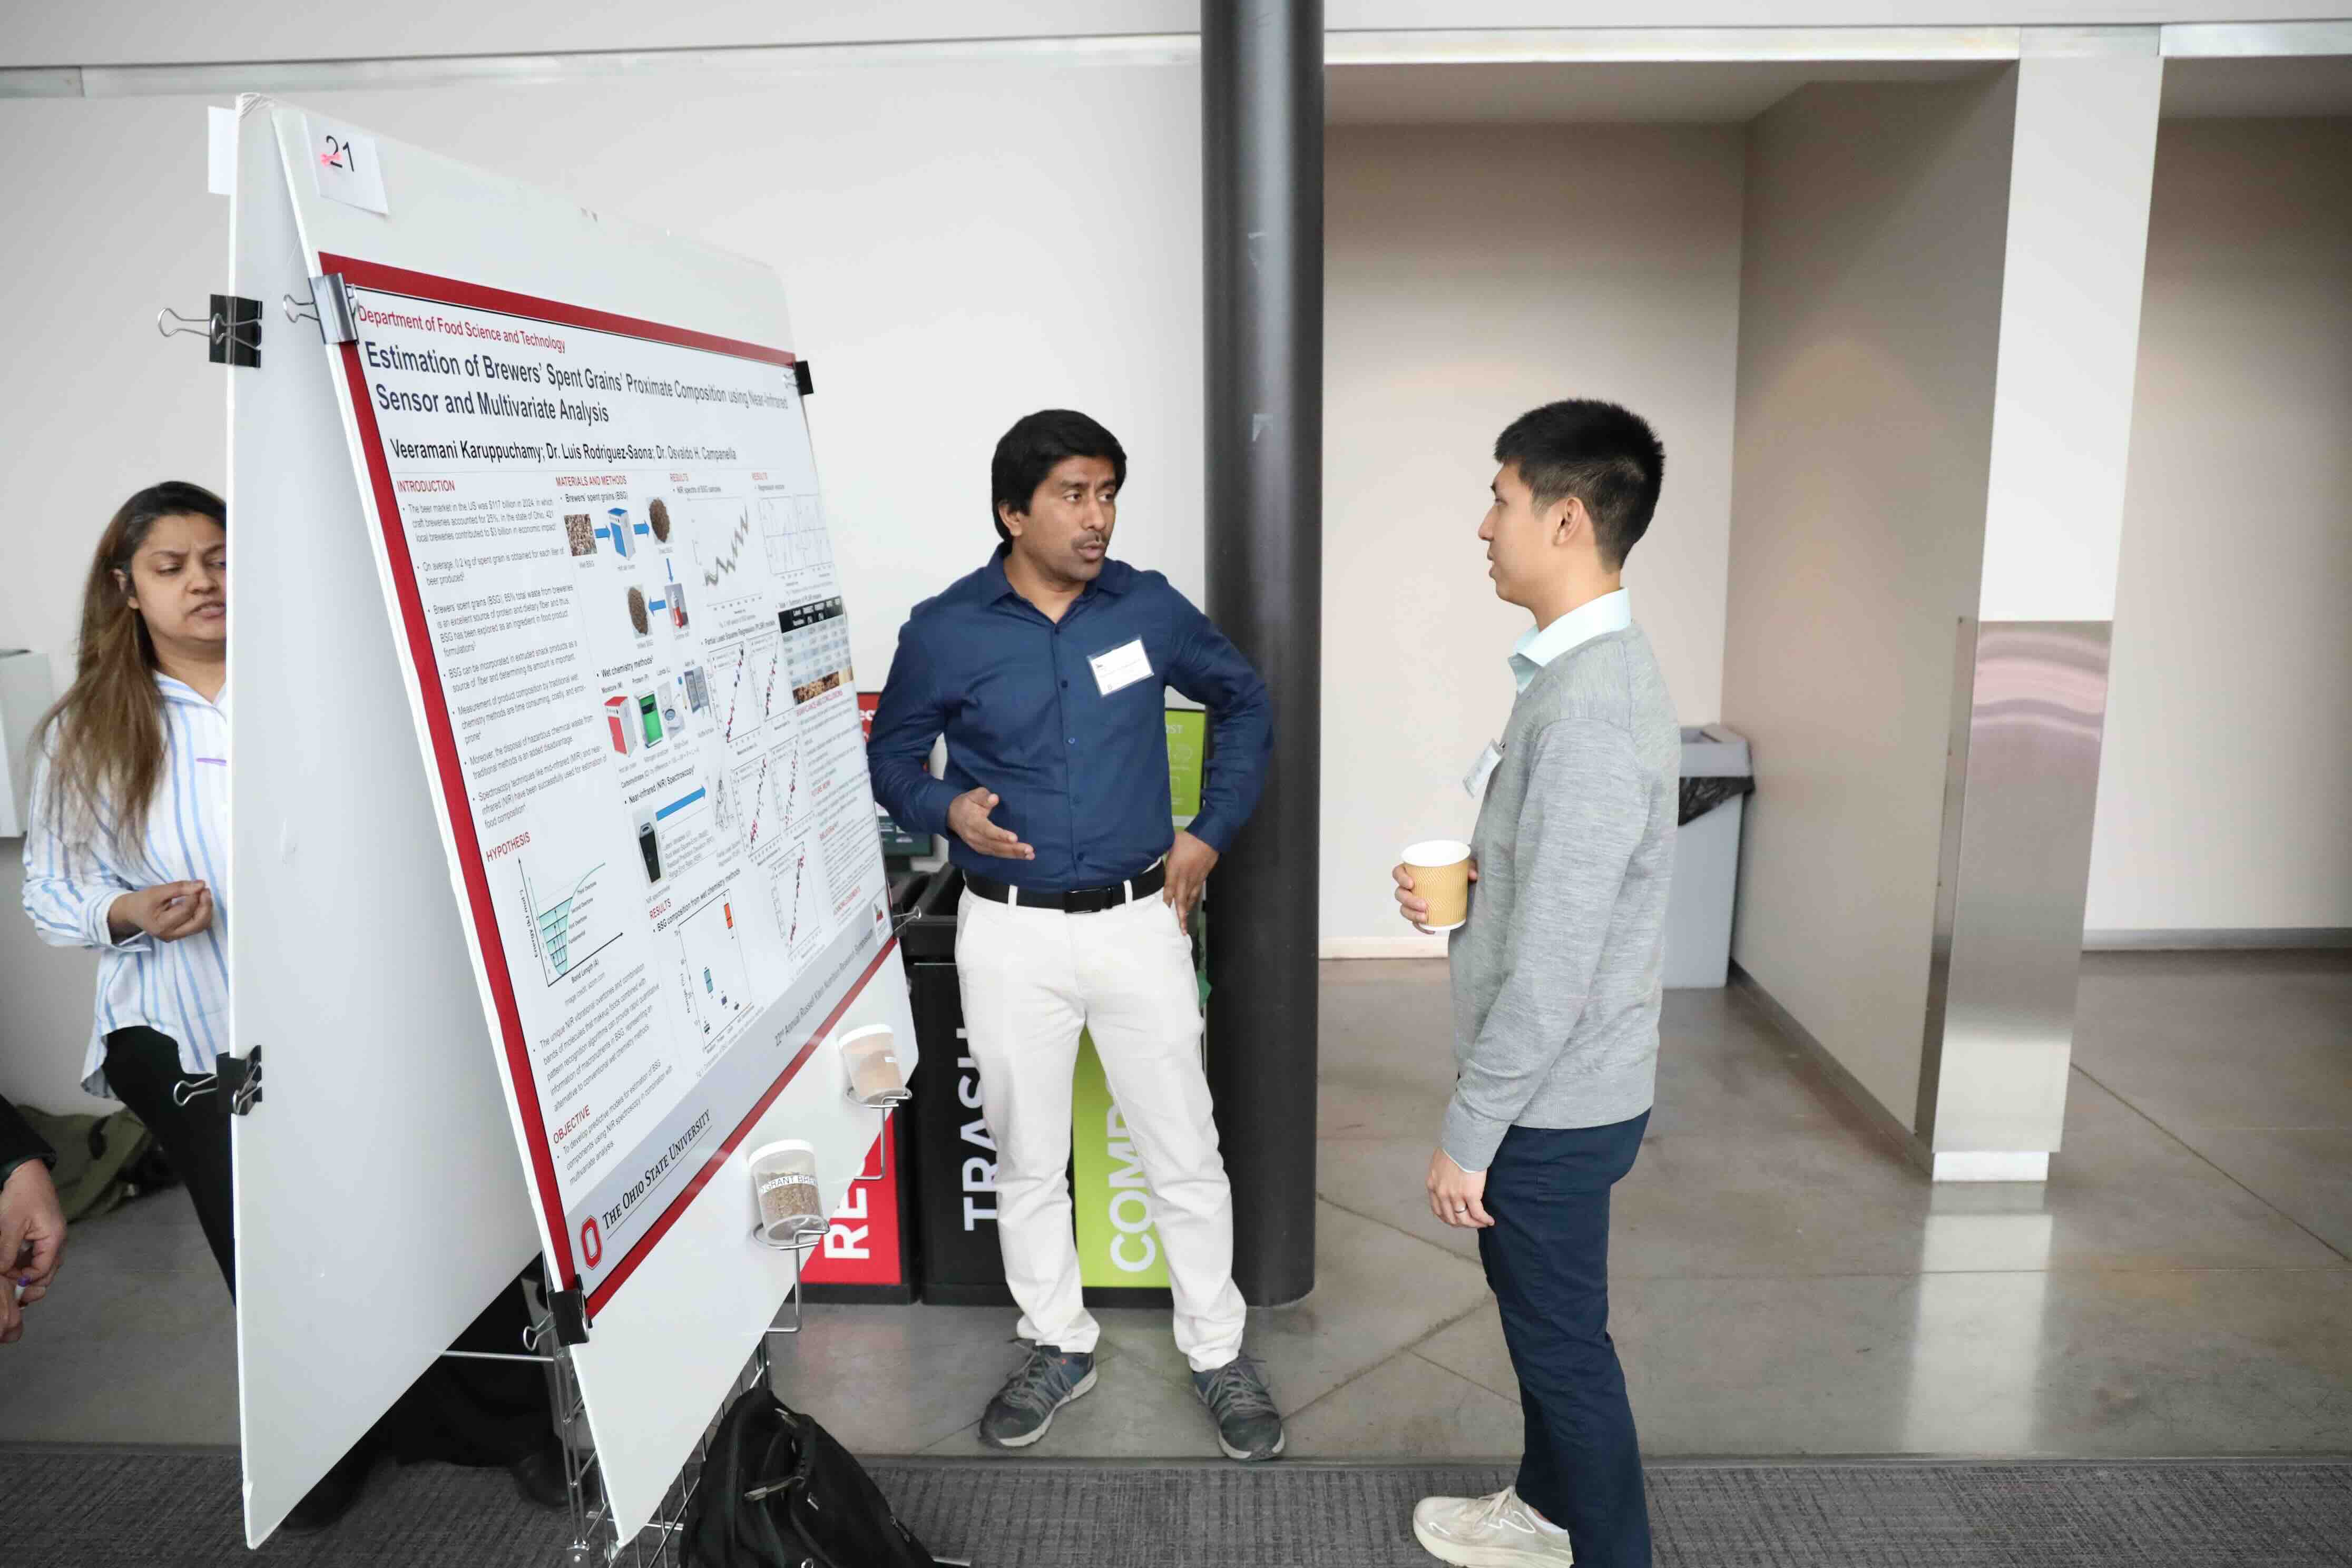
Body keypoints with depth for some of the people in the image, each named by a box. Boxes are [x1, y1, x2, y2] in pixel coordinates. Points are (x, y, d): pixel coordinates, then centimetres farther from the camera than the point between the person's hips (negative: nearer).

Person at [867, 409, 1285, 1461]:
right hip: (1010, 935, 0)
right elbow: (891, 755, 8)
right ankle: (1058, 1346, 36)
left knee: (1186, 1156, 8)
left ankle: (1219, 1355, 29)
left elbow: (1244, 704, 12)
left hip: (1139, 921, 1)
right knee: (1026, 1162, 14)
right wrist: (947, 811, -13)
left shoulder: (1150, 607, -3)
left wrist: (1212, 832, 4)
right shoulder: (944, 632, -6)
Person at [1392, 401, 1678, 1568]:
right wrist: (1458, 884, 1)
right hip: (1557, 1091, 10)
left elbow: (1552, 975, -28)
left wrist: (1468, 1135, -19)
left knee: (1564, 1341, 10)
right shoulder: (1586, 672, 5)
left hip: (1552, 1104, -10)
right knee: (1543, 1319, 26)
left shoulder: (1587, 713, -28)